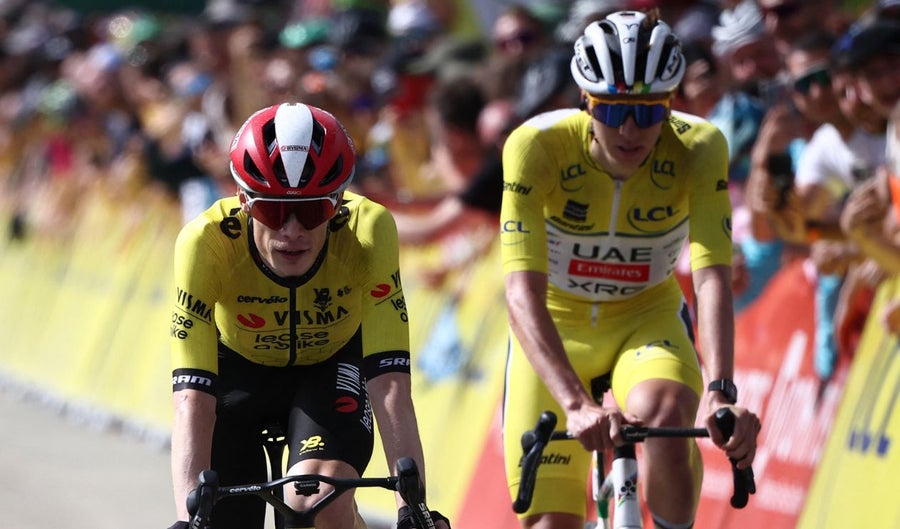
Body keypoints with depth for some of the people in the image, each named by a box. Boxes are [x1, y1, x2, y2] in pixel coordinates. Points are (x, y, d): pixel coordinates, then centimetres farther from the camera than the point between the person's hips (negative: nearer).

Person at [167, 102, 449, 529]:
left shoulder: (368, 231, -34)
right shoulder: (206, 242, -35)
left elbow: (390, 385, -36)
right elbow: (192, 399, -40)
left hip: (332, 364, -1)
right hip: (236, 369, 1)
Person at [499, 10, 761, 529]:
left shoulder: (699, 148, -23)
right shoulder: (539, 145, -27)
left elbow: (713, 278, -32)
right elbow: (522, 292, -36)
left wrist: (720, 392, -48)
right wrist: (576, 404, -49)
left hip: (647, 317, 0)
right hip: (554, 327, 0)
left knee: (665, 414, -34)